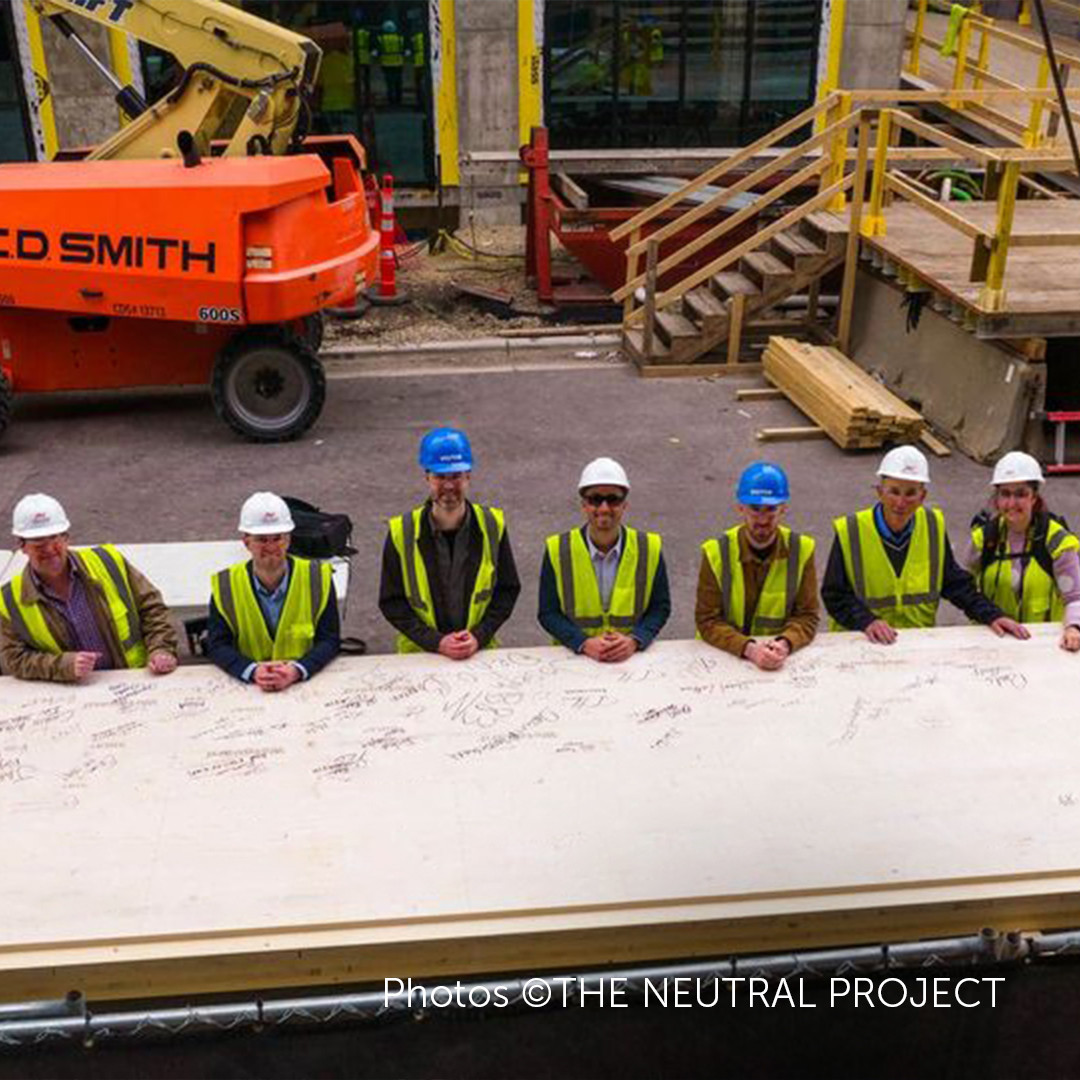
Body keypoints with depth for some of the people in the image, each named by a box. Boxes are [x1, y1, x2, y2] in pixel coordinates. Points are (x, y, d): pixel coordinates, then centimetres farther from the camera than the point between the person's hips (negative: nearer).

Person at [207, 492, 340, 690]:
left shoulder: (317, 577, -1)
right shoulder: (225, 584, 0)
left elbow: (330, 640, -3)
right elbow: (217, 645, -2)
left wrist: (297, 671, -20)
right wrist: (252, 671, -20)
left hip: (308, 682, -1)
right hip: (248, 688, 1)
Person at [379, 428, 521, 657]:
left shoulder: (492, 525, 1)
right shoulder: (401, 533, -3)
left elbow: (508, 589, 7)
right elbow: (391, 602, 1)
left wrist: (479, 636, -6)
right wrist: (436, 642, -9)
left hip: (479, 652, 0)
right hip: (420, 653, 0)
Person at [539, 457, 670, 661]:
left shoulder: (649, 548, 1)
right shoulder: (558, 550, -1)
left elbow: (660, 607, 7)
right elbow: (548, 612, 2)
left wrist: (634, 641, -10)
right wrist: (584, 643, -13)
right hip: (574, 659, 0)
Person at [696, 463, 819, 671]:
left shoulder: (801, 550, -3)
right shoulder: (716, 553, -7)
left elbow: (806, 617, -1)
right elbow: (707, 621, -8)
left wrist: (784, 644, -21)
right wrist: (749, 649, -23)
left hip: (781, 657, 1)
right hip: (725, 656, -1)